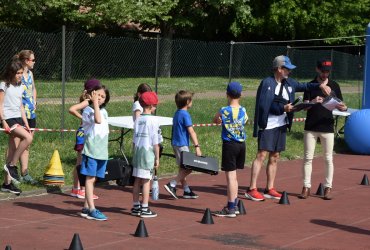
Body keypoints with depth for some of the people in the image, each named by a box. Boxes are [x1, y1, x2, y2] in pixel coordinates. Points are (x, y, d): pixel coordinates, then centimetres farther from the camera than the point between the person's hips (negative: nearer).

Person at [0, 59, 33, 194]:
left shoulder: (20, 87, 15)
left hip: (18, 118, 7)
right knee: (28, 138, -27)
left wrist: (25, 122, 14)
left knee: (13, 150, 5)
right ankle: (12, 165, -13)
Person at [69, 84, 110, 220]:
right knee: (90, 178, -7)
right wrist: (94, 102, -25)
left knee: (93, 179, 10)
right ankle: (92, 210, -11)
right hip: (91, 148, -7)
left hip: (102, 150, 7)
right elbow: (97, 120, -27)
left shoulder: (104, 111, 15)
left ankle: (86, 207, 16)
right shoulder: (88, 110, -7)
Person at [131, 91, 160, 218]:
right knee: (146, 181, -3)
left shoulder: (138, 119, 7)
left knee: (137, 180, 12)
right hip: (148, 152, -6)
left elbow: (134, 139, 11)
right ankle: (144, 209, -2)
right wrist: (157, 158, -3)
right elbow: (155, 142, -9)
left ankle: (136, 207, 19)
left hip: (137, 151, 6)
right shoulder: (153, 120, -10)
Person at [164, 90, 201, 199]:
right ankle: (172, 185, -11)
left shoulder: (177, 113, 12)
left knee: (183, 168, 12)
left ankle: (187, 191, 16)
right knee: (188, 168, -7)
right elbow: (191, 131, -20)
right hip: (182, 145, -10)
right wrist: (197, 146, -23)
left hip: (176, 144, 10)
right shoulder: (185, 114, -15)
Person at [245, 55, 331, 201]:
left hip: (282, 125, 8)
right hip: (268, 125, -8)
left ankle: (269, 189, 16)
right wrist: (283, 108, -23)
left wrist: (320, 86, 11)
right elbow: (263, 105, -18)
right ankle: (252, 190, -12)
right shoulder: (267, 83, -11)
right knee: (262, 155, -11)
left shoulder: (289, 83, 11)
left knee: (275, 157, 10)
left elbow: (304, 86, 25)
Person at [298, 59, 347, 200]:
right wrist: (313, 102, -24)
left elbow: (340, 105, 5)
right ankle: (306, 187, 5)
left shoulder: (334, 86, 5)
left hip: (327, 127, 0)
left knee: (328, 159, 3)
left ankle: (328, 188, 9)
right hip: (310, 127, 0)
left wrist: (343, 107, -19)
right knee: (308, 157, 1)